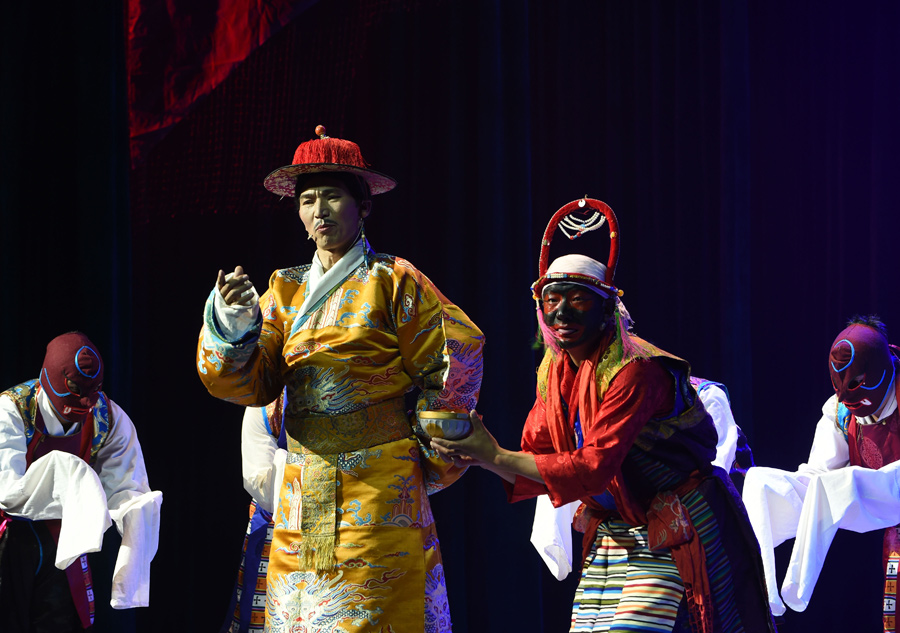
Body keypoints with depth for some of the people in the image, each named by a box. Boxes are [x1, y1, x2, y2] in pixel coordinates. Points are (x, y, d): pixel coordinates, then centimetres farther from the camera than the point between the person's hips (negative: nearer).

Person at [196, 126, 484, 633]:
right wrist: (233, 328, -15)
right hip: (303, 492, 5)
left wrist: (431, 461, 5)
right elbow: (255, 383, 5)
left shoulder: (392, 282, 0)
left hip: (379, 490, -5)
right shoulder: (286, 290, 15)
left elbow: (453, 362, 2)